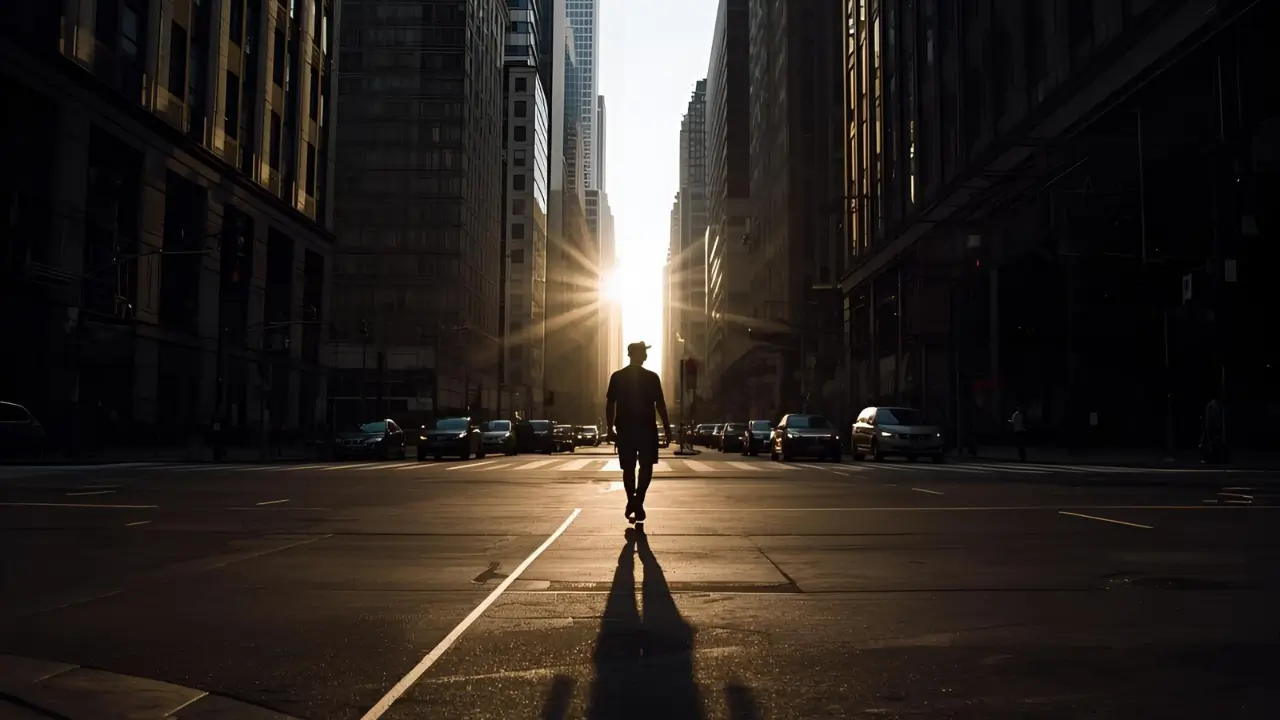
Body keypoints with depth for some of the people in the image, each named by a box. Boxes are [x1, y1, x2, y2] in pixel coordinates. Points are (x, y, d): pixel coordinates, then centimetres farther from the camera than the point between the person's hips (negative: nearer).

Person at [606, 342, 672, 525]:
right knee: (646, 466, 7)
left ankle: (632, 502, 12)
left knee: (628, 469, 12)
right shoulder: (652, 377, -3)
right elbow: (660, 404, -3)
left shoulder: (617, 377, 2)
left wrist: (610, 429, 7)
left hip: (624, 429, 2)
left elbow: (610, 405, 2)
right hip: (647, 428, -2)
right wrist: (667, 428, 3)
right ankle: (638, 501, -11)